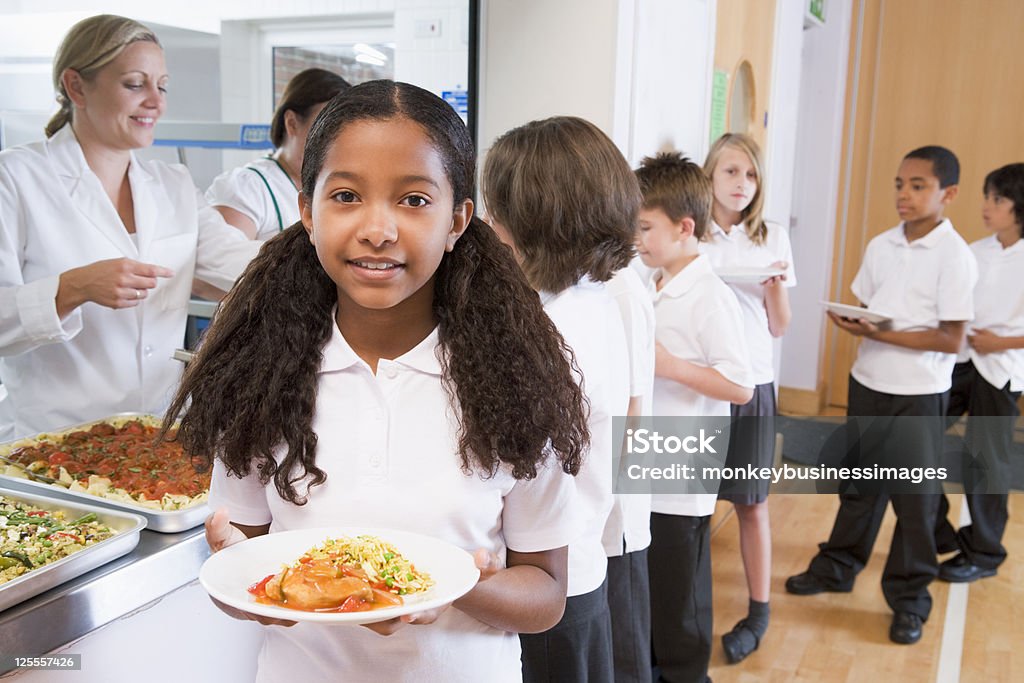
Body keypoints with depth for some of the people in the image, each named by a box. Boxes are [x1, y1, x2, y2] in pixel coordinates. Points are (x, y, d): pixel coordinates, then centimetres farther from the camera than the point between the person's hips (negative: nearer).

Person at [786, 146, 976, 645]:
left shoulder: (954, 256, -12)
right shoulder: (881, 245, 4)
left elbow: (951, 339, -15)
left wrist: (883, 334, -23)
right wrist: (851, 322, -11)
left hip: (919, 396, -5)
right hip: (868, 383, 5)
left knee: (916, 497, 6)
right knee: (859, 483, 17)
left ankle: (910, 598, 21)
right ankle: (837, 567, 33)